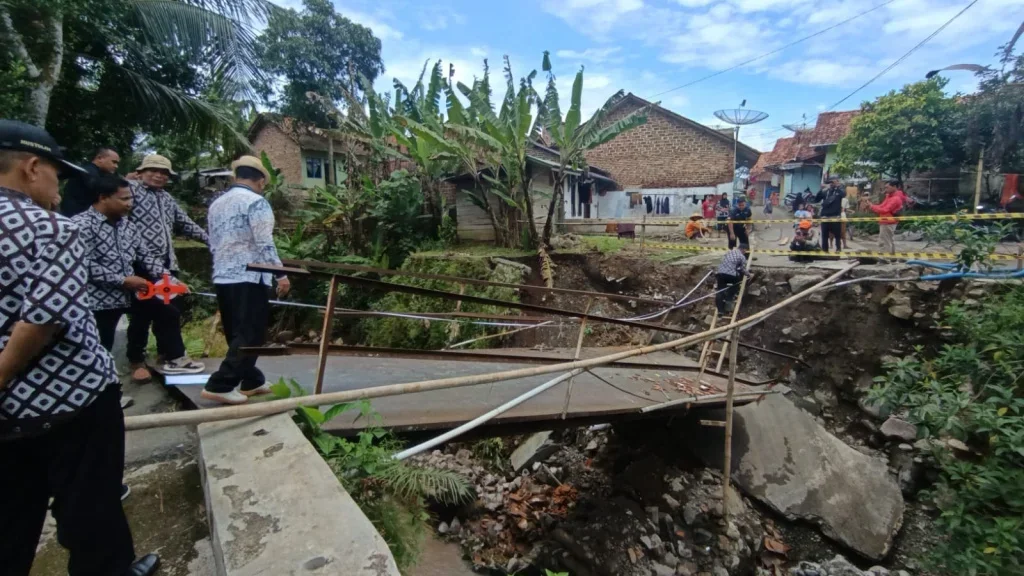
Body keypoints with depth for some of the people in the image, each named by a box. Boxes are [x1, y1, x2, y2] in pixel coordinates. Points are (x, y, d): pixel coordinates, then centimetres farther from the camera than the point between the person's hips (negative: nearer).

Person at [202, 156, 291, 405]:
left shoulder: (216, 204, 17)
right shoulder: (255, 202, -9)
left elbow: (213, 244, 21)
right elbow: (264, 244, -17)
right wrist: (281, 275, -14)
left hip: (222, 278, 9)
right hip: (248, 278, -9)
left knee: (237, 334, 14)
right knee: (249, 336, -3)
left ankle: (251, 381, 23)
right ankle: (219, 385, -5)